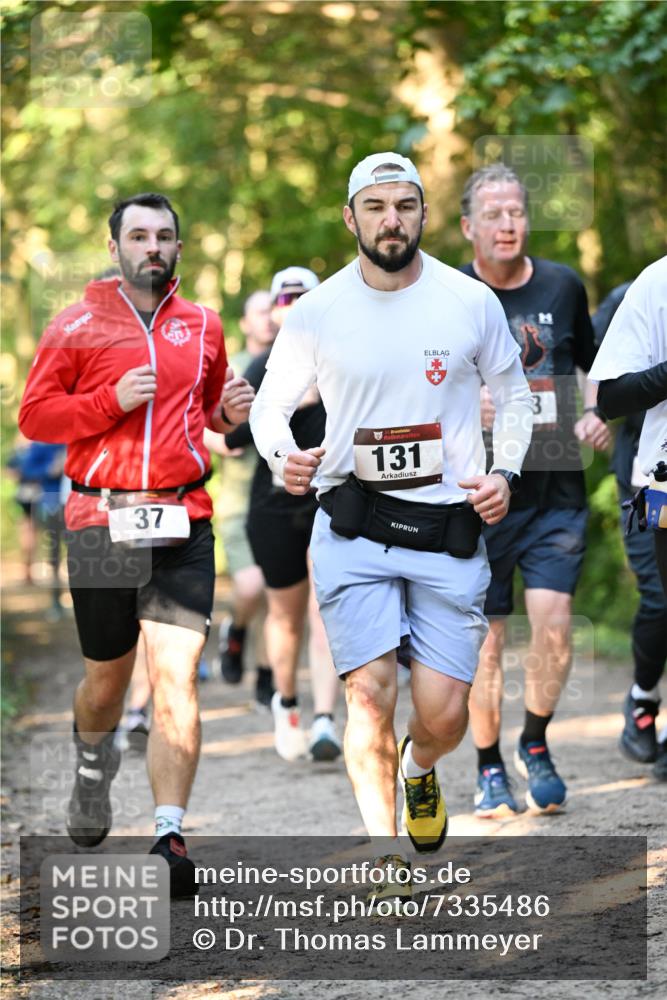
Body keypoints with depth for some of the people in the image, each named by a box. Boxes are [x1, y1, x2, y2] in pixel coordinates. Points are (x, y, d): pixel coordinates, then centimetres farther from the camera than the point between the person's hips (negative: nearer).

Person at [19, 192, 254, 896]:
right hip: (101, 521, -1)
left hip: (183, 525, 1)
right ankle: (93, 763, 45)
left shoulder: (202, 327, 14)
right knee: (108, 675, 11)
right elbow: (34, 416, 0)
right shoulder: (76, 327, 4)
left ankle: (169, 837, -14)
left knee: (177, 678, -11)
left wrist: (231, 413, 6)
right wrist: (112, 401, -13)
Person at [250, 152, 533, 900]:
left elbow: (512, 394, 16)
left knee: (443, 716, -3)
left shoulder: (472, 303, 1)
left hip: (450, 531, 1)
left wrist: (505, 473, 0)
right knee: (369, 693, -12)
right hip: (353, 531, -1)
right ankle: (387, 858, 5)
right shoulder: (317, 313, 0)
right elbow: (270, 403, 12)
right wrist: (283, 455, -10)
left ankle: (419, 772, 34)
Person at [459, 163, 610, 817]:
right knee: (486, 639, 1)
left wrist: (593, 413, 4)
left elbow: (590, 364, 23)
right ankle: (489, 770, 16)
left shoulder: (563, 286, 7)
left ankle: (534, 745, 13)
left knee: (553, 623, -11)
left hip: (556, 492, 2)